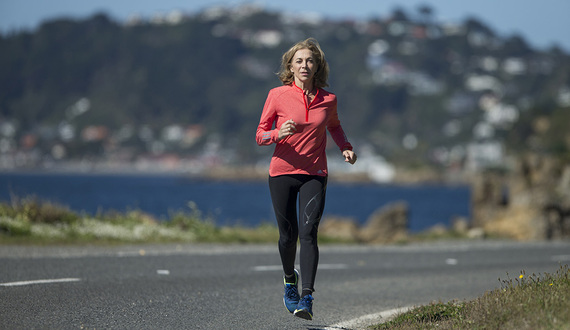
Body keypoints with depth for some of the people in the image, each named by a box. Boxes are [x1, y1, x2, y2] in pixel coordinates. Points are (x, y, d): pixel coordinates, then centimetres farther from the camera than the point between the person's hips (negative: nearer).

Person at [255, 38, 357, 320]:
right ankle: (290, 280, 38)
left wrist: (345, 148, 6)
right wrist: (278, 134, -22)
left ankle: (306, 297, -22)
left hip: (315, 175, 0)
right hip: (282, 172, 0)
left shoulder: (327, 99, 2)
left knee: (308, 232, -15)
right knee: (288, 235, 7)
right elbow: (260, 135, -1)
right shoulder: (277, 95, -4)